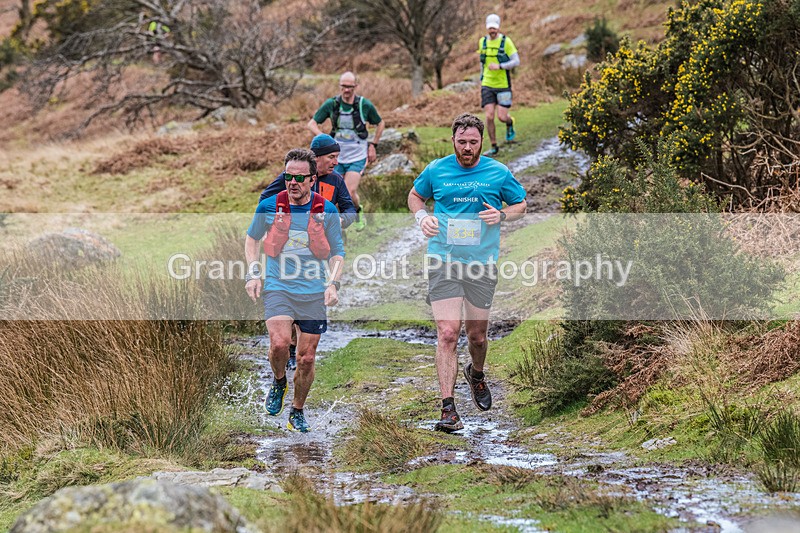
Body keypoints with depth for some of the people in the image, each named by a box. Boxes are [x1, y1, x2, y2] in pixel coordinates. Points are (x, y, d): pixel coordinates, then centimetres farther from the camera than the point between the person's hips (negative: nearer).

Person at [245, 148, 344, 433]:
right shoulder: (269, 207, -2)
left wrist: (333, 284, -6)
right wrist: (253, 274, 3)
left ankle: (297, 412, 24)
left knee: (306, 359, 4)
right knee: (279, 344, -24)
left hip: (313, 292, 1)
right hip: (277, 287, -1)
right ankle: (279, 382, 9)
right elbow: (251, 238, 15)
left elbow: (337, 252, 9)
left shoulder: (327, 211, -2)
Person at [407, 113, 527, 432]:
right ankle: (448, 409, -14)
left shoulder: (498, 173, 2)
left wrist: (501, 215, -7)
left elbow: (521, 204, 14)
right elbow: (415, 196, 20)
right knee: (448, 334, -13)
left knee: (477, 336, 10)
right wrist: (422, 216, -1)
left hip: (482, 265, 1)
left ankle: (476, 373, 45)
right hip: (443, 263, -1)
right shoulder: (436, 170, 3)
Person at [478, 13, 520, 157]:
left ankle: (510, 124, 33)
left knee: (502, 117, -5)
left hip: (503, 86, -3)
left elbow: (516, 61, -12)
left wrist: (499, 66, -25)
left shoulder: (506, 41, -9)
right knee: (489, 117, -7)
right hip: (487, 86, 3)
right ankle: (494, 147, 5)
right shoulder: (483, 42, 5)